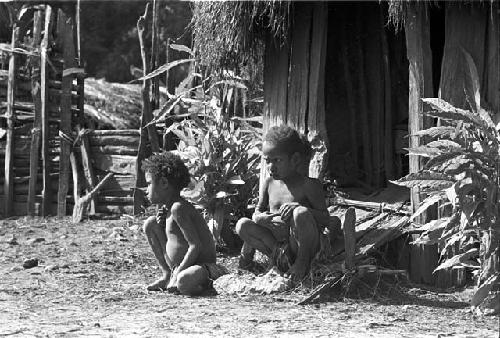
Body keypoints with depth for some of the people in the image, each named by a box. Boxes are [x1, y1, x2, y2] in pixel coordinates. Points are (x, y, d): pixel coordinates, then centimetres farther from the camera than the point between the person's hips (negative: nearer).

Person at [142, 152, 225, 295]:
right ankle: (166, 275, 10)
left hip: (202, 266, -10)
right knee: (150, 223, 7)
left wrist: (177, 274, -23)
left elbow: (196, 246, -25)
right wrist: (163, 220, 2)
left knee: (184, 283, -43)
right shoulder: (167, 208, 9)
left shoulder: (178, 208, -20)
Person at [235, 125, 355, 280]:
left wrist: (297, 207, -30)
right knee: (242, 225, -15)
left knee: (301, 213, -34)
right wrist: (264, 218, -17)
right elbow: (257, 214, 9)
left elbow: (325, 218, -13)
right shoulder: (269, 184, 8)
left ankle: (302, 262, -16)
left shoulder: (309, 185, -8)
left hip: (303, 248, -4)